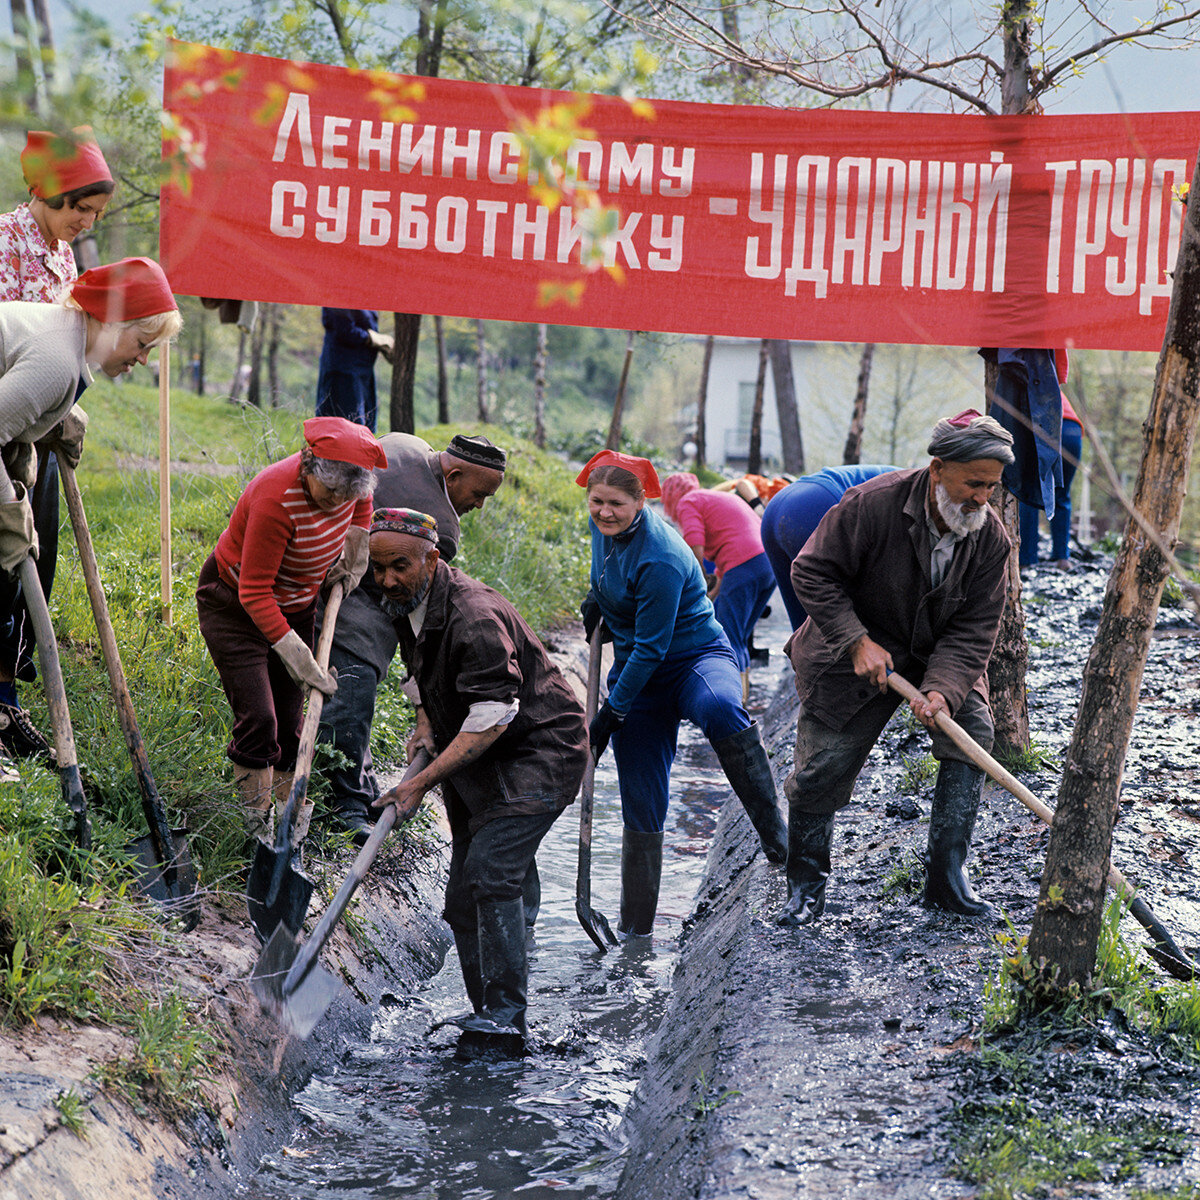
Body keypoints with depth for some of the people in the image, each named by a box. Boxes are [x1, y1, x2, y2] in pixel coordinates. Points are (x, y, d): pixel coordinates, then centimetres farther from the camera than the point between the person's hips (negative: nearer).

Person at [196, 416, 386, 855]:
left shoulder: (344, 479, -17)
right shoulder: (276, 498, -36)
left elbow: (361, 506, 14)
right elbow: (254, 592, -31)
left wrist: (353, 557, 3)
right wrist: (296, 656, -34)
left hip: (296, 604, 6)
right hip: (235, 606, -6)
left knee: (293, 720, 4)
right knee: (258, 719, -15)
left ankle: (293, 831, 12)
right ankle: (257, 830, -5)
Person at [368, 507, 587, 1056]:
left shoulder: (474, 618, -27)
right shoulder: (405, 606, 4)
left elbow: (491, 720, -29)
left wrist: (423, 781, -27)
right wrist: (426, 722, 5)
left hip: (539, 751, -10)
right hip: (479, 764, 10)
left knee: (491, 873, -23)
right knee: (464, 899, 5)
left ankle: (505, 1018, -21)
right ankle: (487, 1014, 13)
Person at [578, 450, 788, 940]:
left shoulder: (660, 558, -27)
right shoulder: (602, 525, -3)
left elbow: (651, 648, -23)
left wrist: (611, 713, -16)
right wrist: (596, 599, 20)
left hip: (696, 658, -7)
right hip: (637, 671, 7)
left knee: (718, 710, -44)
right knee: (641, 804, 2)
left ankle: (773, 828, -35)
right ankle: (634, 932, 11)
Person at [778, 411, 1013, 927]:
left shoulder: (991, 538, -15)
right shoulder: (873, 504, -27)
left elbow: (973, 629, -14)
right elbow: (812, 573, -18)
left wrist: (942, 690, -30)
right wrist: (858, 641, -24)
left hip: (942, 656, 3)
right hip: (853, 655, -3)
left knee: (972, 730, -18)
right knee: (822, 767, -5)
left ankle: (946, 876, -8)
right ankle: (806, 887, 17)